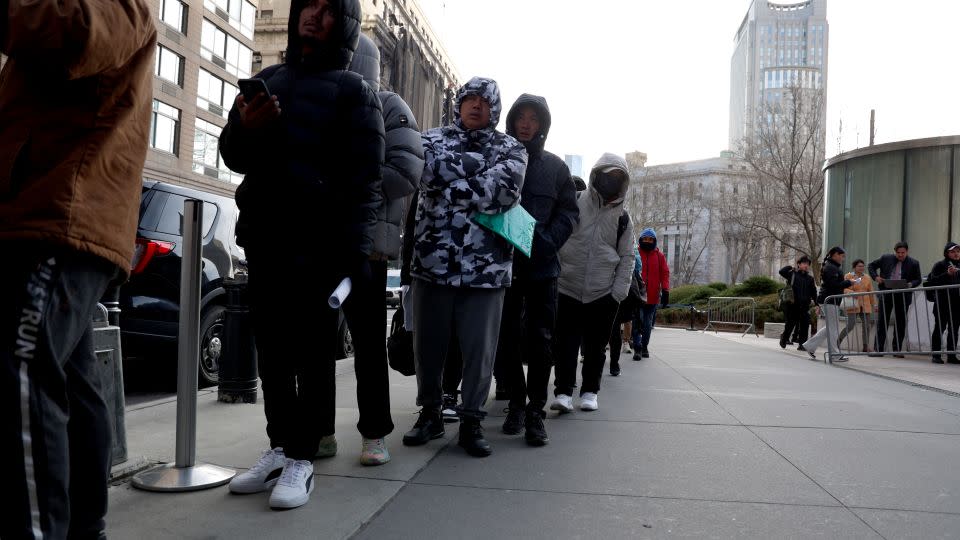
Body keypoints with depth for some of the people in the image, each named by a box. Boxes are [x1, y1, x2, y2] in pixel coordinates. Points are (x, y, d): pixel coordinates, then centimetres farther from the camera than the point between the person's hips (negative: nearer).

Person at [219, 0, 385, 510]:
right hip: (262, 237, 6)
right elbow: (234, 157, 21)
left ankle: (302, 456, 6)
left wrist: (354, 251, -17)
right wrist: (244, 128, -3)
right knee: (271, 348, 8)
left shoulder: (352, 91, 4)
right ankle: (280, 445, 19)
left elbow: (362, 179, -6)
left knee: (311, 349, -2)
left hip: (317, 242, -5)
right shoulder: (267, 79, 21)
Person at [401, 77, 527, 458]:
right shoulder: (432, 139, 12)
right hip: (433, 261, 1)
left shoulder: (511, 148, 10)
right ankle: (430, 413, 27)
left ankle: (471, 421, 19)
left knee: (480, 348, 3)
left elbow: (506, 191, -9)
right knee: (428, 343, 9)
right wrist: (480, 162, -9)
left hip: (486, 266, -1)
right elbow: (433, 170, -11)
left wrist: (451, 186, -9)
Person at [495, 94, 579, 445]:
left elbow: (569, 211, 7)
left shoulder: (555, 166, 9)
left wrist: (547, 241, -10)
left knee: (540, 340, -2)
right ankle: (517, 403, 22)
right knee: (507, 339, 7)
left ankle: (536, 412, 6)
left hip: (542, 266, 0)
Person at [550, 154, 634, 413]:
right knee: (566, 343, -3)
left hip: (603, 295, 2)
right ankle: (563, 391, 3)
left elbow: (627, 258, 9)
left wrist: (618, 293, -1)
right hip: (568, 289, -2)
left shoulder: (622, 217, 8)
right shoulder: (574, 204, 0)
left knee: (595, 347, 10)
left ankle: (589, 392, 22)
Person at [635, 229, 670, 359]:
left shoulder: (659, 255, 7)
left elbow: (665, 273, 4)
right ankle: (637, 348, 0)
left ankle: (644, 346, 25)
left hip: (653, 296, 2)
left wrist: (665, 291, -5)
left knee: (648, 324, 12)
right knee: (637, 323, -4)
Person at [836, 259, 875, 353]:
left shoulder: (867, 278, 13)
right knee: (850, 326, -9)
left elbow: (871, 292, 17)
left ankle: (866, 346, 6)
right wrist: (851, 292, -25)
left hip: (865, 306, 5)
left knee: (866, 326, 0)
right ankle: (837, 342, 6)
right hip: (853, 305, -5)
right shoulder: (848, 276, 1)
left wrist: (874, 304, 16)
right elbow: (844, 289, -6)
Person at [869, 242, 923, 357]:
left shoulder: (914, 263, 2)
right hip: (886, 293, 0)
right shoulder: (886, 258, 4)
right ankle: (879, 349, 6)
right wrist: (875, 277, -2)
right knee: (882, 321, 1)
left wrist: (910, 284, -14)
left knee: (901, 323, 5)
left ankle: (897, 350, 14)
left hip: (903, 295, 0)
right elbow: (871, 266, 14)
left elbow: (918, 279, 7)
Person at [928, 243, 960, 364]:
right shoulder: (940, 265, 0)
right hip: (942, 303, -5)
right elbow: (932, 281, -11)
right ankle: (936, 355, 0)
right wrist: (947, 274, -20)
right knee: (939, 328, -3)